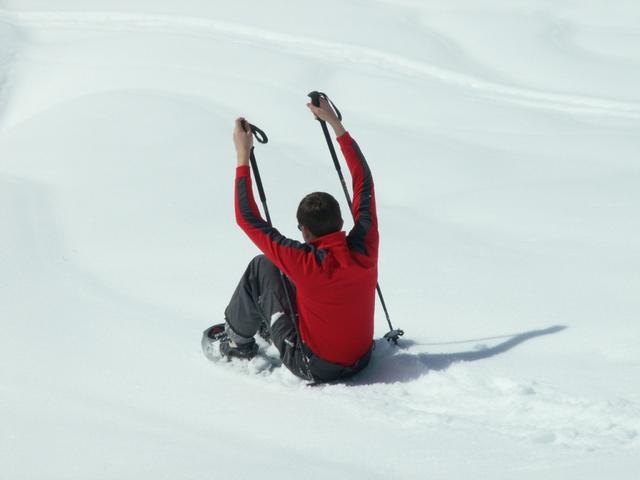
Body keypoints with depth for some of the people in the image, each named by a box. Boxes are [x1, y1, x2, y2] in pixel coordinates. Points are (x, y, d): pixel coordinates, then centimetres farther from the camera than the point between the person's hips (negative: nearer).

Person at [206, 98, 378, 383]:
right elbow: (364, 182, -2)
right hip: (360, 361, 5)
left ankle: (237, 342, 25)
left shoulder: (308, 264, -29)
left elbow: (247, 219, -20)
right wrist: (335, 124, 3)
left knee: (262, 268, 5)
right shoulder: (364, 249, -17)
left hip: (313, 367, -5)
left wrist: (243, 156, -14)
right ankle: (271, 327, 44)